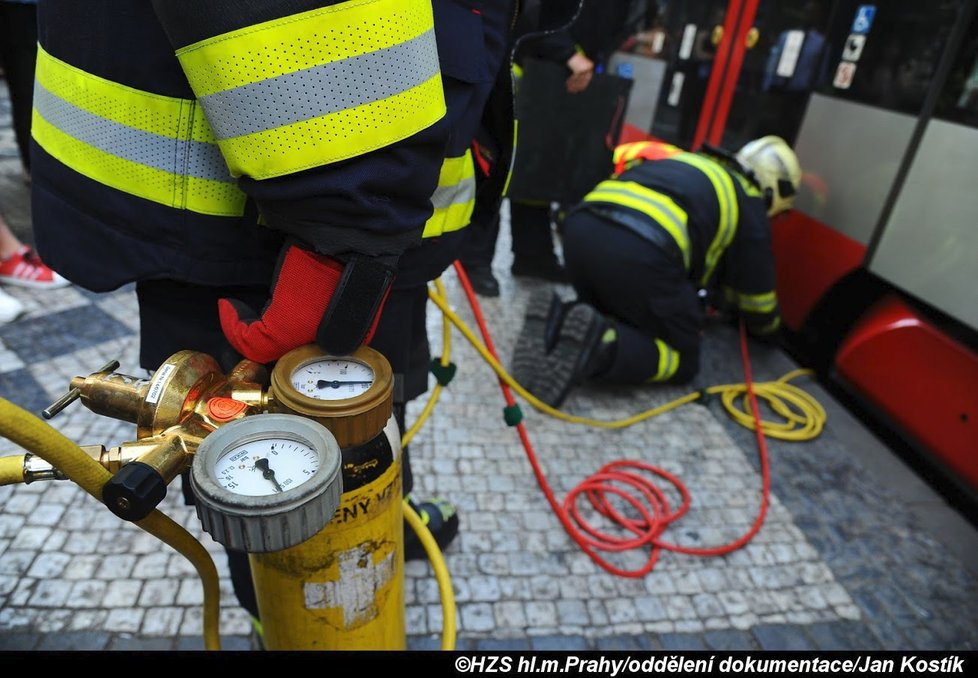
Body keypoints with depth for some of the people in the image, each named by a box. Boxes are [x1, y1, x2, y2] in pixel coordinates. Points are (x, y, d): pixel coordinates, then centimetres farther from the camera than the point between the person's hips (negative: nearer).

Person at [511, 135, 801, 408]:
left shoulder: (691, 170, 38)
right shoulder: (749, 203, 20)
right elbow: (756, 293, 28)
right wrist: (768, 327, 50)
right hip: (641, 251, -6)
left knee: (618, 317, 30)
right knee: (682, 360, 13)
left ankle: (558, 320, 0)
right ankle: (601, 347, -15)